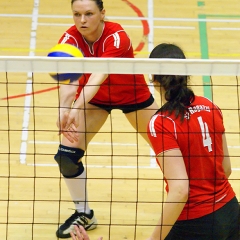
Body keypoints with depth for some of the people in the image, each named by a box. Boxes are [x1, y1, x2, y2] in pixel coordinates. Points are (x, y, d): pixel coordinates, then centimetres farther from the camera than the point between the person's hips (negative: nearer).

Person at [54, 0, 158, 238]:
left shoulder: (116, 37, -36)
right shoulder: (70, 39, -27)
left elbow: (99, 75, -51)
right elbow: (67, 78, -43)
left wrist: (78, 109, -68)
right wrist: (64, 109, -64)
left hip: (132, 96, -2)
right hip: (93, 97, 3)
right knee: (66, 155, -9)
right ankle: (84, 214, 13)